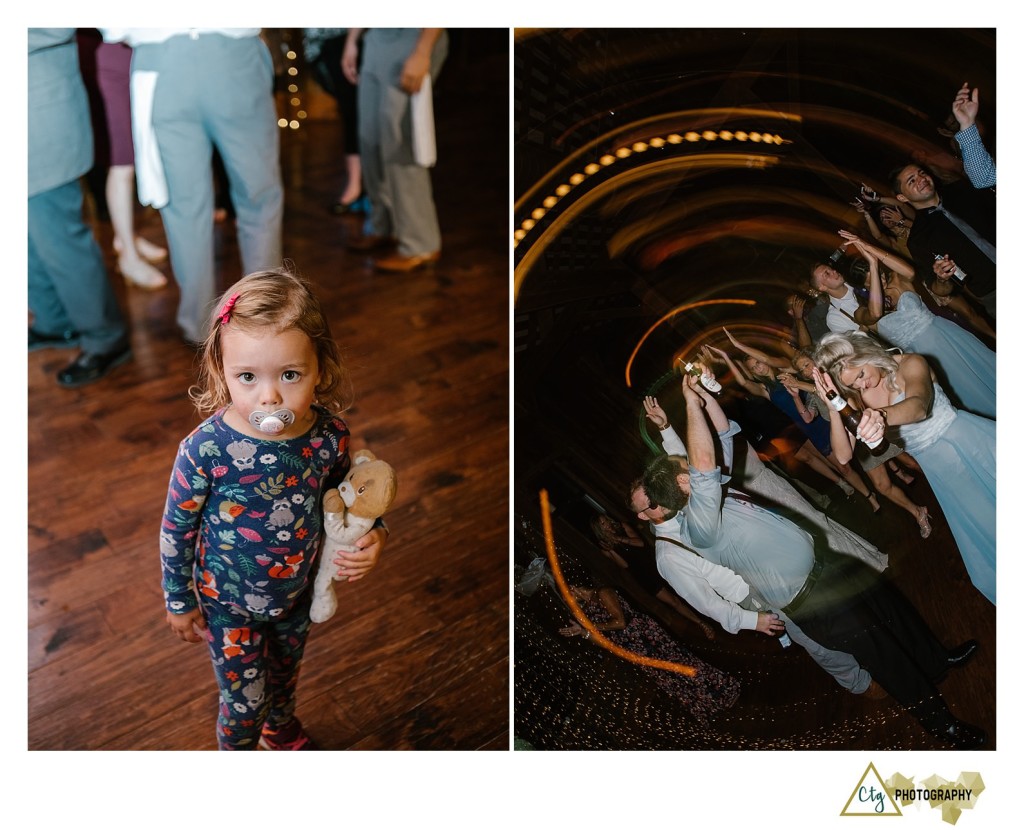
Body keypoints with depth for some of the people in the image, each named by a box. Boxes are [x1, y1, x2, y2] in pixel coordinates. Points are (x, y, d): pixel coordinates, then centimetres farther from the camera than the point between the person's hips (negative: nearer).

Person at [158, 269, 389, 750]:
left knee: (285, 672, 30)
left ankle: (280, 727, 63)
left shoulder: (329, 437, -23)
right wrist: (179, 602, -4)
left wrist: (373, 534, -20)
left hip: (298, 592, 4)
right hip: (229, 602, -4)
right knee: (245, 699, 13)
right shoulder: (205, 450, -32)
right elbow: (176, 528, -15)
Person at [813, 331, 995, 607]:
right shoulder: (857, 399, -6)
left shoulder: (910, 364, -16)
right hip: (936, 463, 2)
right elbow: (844, 455, -17)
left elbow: (919, 406, -37)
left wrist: (882, 415, -59)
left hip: (967, 436, -2)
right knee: (981, 524, 1)